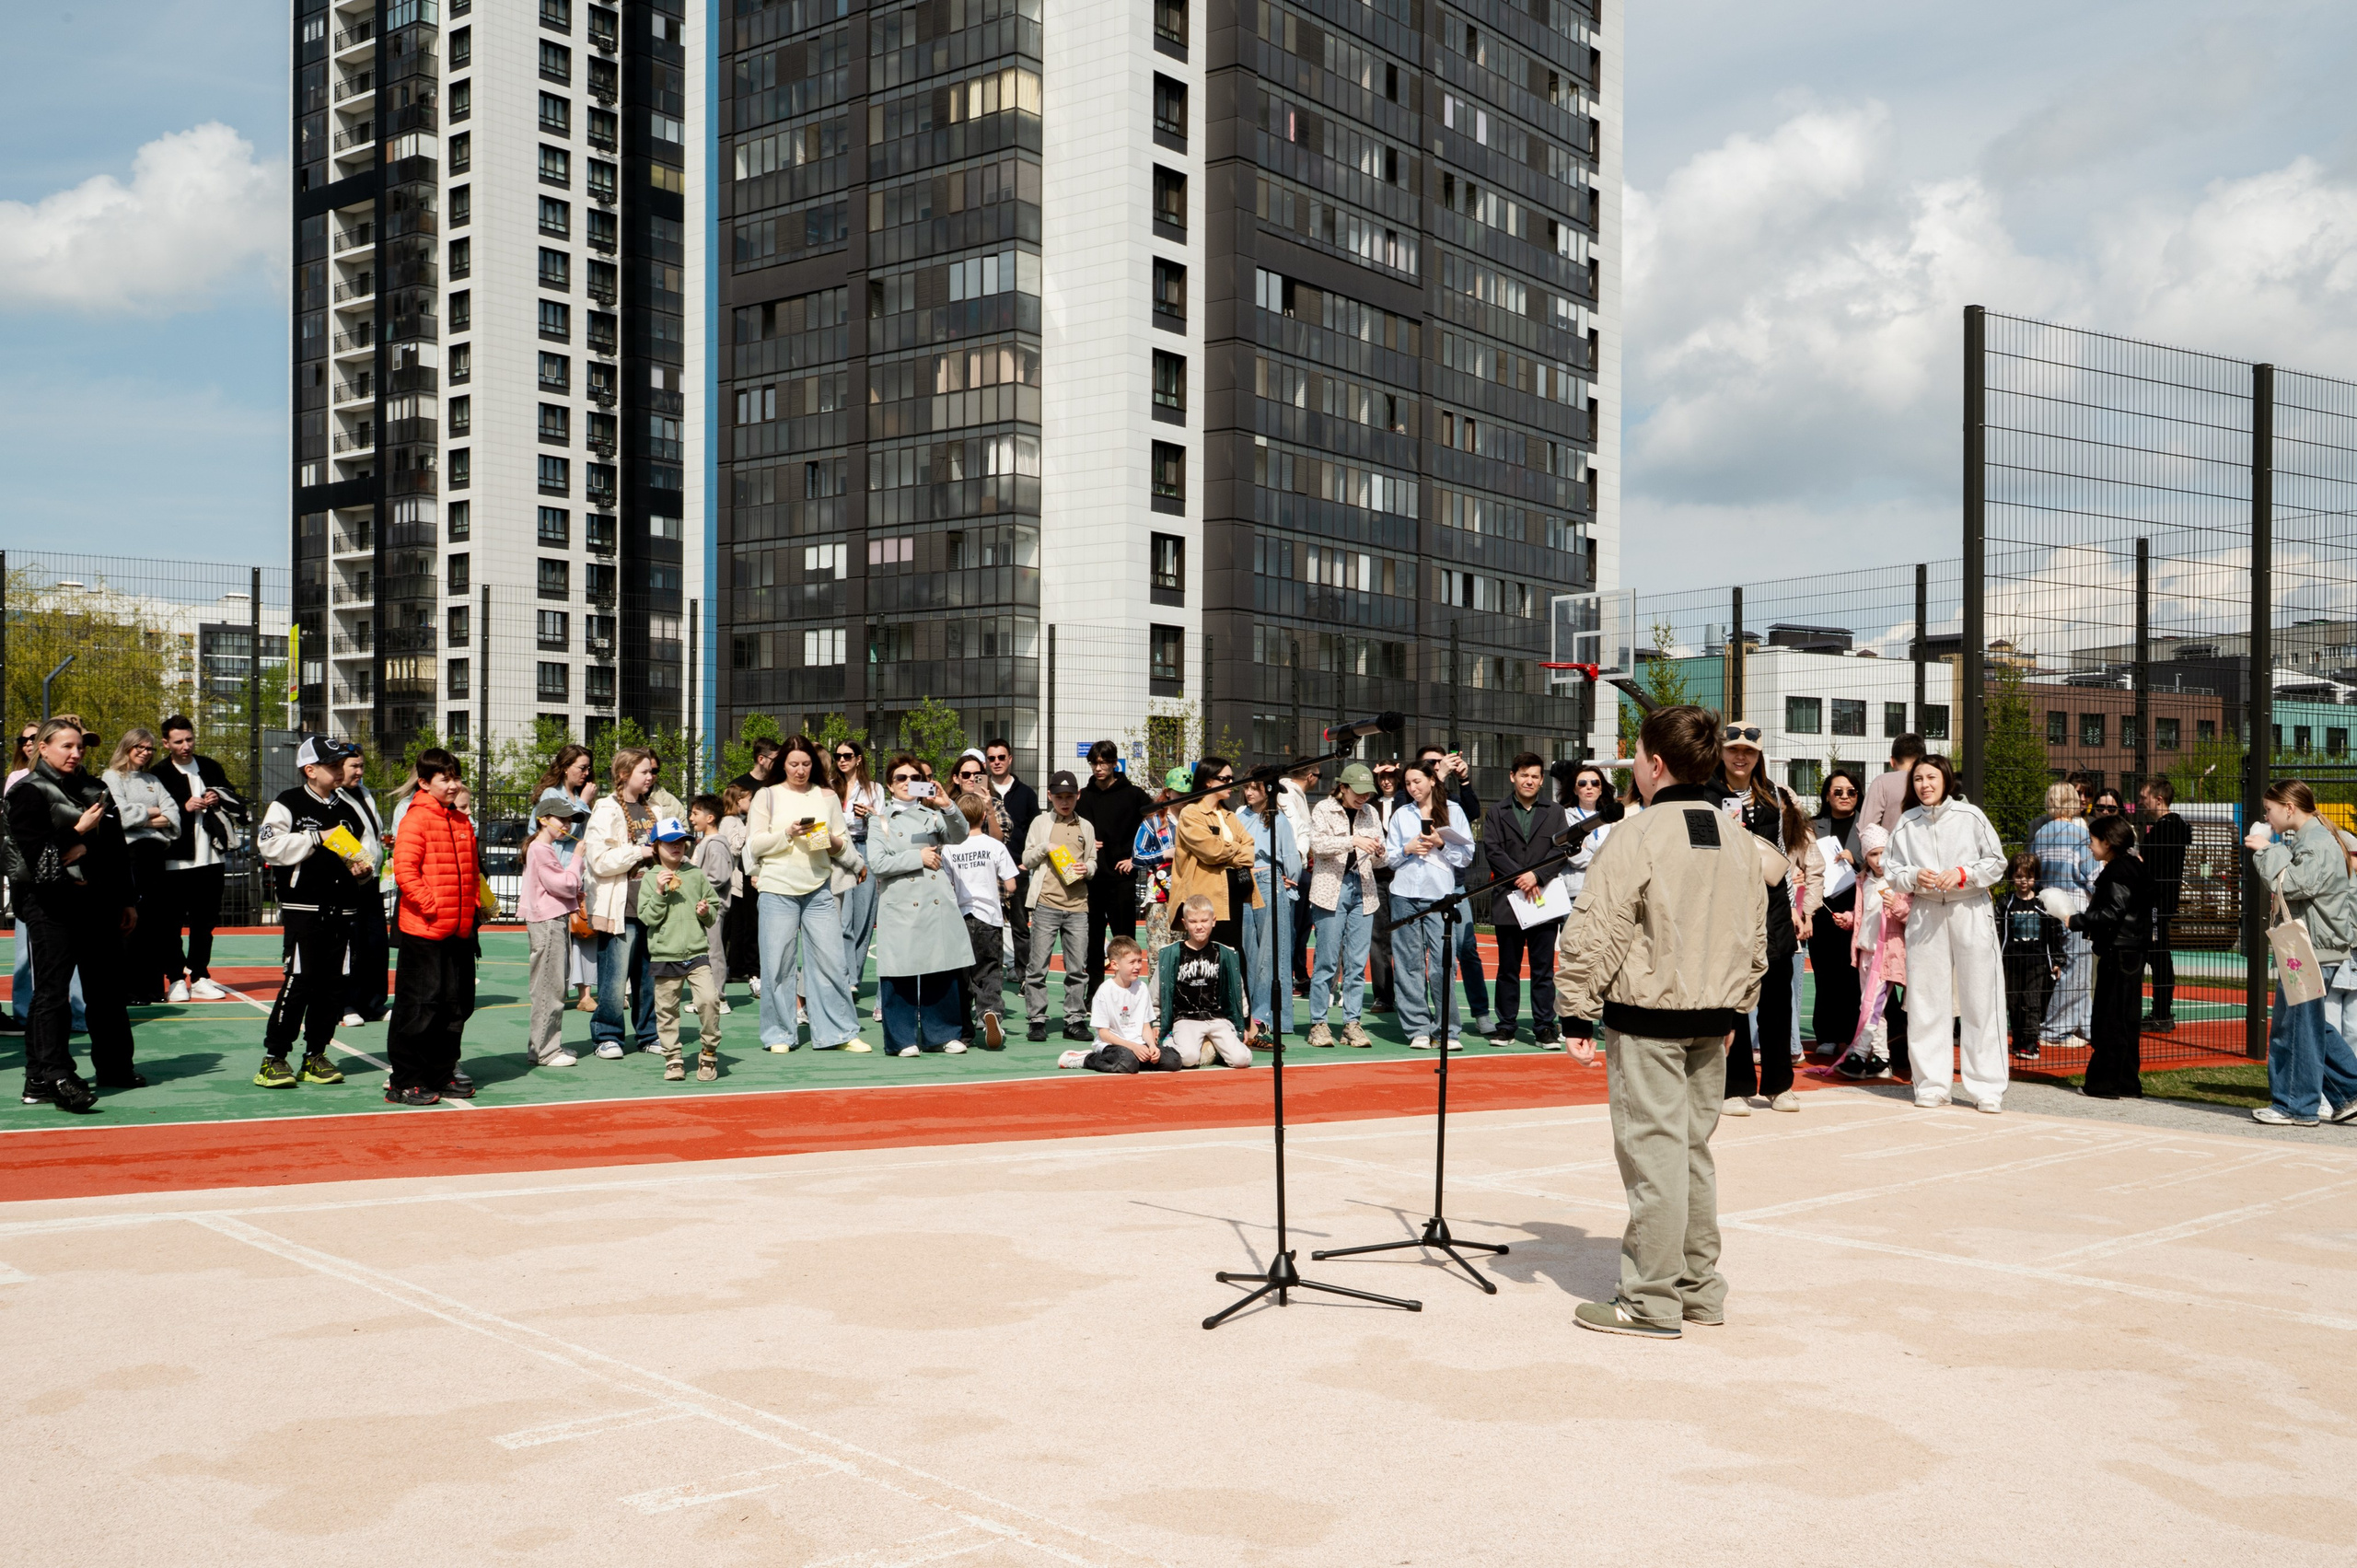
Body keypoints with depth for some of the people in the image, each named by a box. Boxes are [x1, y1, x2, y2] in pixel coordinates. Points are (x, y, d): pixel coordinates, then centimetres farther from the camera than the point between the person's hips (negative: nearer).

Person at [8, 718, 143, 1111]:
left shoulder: (95, 790, 15)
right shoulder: (28, 792, -3)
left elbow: (118, 849, 17)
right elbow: (33, 850, -13)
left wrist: (127, 900, 15)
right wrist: (76, 832, -18)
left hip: (98, 902, 6)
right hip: (50, 906, -6)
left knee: (107, 987, 12)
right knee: (52, 991, -8)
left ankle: (113, 1066, 24)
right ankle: (52, 1077, -10)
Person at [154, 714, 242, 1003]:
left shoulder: (210, 768, 12)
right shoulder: (159, 774, -4)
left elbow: (236, 803, 18)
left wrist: (218, 800, -1)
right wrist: (184, 807, -19)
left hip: (210, 858, 5)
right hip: (176, 860, -4)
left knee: (205, 921, 9)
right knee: (172, 922, -1)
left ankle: (199, 977, 17)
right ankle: (177, 979, 6)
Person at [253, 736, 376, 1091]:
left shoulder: (349, 807, 13)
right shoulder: (287, 805, -2)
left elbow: (371, 847, 18)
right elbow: (270, 846, -15)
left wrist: (364, 867, -3)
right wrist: (318, 838, -15)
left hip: (342, 911, 5)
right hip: (303, 908, -5)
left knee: (333, 984, 6)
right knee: (298, 982, -10)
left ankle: (315, 1055, 17)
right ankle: (274, 1058, -2)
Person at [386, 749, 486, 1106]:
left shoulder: (463, 822, 14)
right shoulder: (416, 819, -10)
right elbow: (404, 870, -18)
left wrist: (474, 906, 12)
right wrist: (431, 905, -19)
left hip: (460, 930, 8)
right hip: (424, 931, -8)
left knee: (456, 1005, 12)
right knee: (419, 1006, -3)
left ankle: (442, 1075, 23)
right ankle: (404, 1082, 5)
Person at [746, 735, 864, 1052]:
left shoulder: (827, 797, 12)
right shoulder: (767, 796, 6)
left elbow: (843, 841, 13)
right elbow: (755, 844, 0)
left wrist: (832, 841, -9)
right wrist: (788, 833, -14)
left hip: (819, 889, 2)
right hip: (778, 890, -2)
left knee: (830, 960, -1)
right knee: (778, 963, 0)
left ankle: (839, 1032, 6)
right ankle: (779, 1034, 11)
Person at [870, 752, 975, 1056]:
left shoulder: (933, 814, 15)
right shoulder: (881, 821, 9)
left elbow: (959, 836, -4)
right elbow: (877, 863, -5)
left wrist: (946, 806, -19)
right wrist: (918, 857, -6)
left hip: (938, 904, 2)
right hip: (900, 907, -2)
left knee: (942, 970, 3)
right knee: (901, 973, -2)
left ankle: (941, 1034, 13)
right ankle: (902, 1038, 7)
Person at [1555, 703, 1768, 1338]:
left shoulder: (1638, 837, -14)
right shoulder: (1739, 840, 9)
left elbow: (1593, 934, -16)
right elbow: (1756, 935, 16)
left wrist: (1576, 1012, -10)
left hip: (1646, 1018, -7)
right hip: (1712, 1021, 7)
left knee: (1652, 1151, -3)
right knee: (1694, 1148, 16)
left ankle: (1651, 1302, 3)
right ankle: (1700, 1289, 23)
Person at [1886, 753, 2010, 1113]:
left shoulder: (1970, 816, -1)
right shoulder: (1907, 824, 5)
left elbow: (1997, 863, 2)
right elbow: (1893, 870, 9)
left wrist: (1962, 873, -13)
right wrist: (1914, 877, -11)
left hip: (1971, 912, -2)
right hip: (1925, 914, 2)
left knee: (1980, 1001, -2)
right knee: (1925, 1001, 3)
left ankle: (1987, 1087, 5)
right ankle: (1932, 1084, 14)